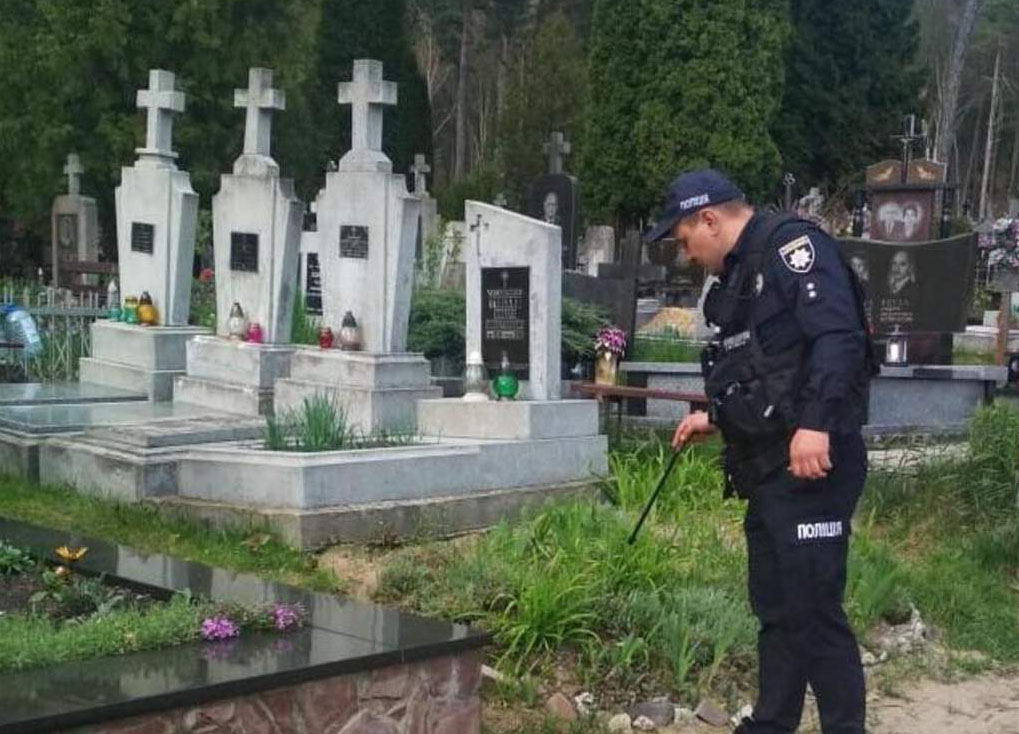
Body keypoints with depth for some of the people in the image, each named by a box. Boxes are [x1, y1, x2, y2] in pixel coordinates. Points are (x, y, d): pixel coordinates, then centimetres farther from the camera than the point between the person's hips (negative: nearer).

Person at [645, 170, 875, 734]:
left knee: (813, 608, -8)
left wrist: (816, 425, -29)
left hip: (810, 462, -10)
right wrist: (715, 418, 30)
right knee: (774, 607, 16)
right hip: (768, 468, 10)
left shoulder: (791, 245, -9)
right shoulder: (739, 276, 21)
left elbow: (838, 336, -22)